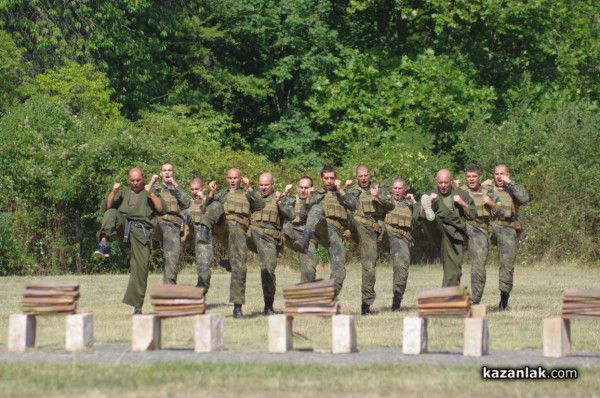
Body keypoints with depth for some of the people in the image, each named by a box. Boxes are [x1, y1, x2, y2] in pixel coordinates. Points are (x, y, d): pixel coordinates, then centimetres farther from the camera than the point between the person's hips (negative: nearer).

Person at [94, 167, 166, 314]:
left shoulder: (150, 194, 21)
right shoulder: (122, 194, 26)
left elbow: (161, 209, 4)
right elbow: (107, 208, 14)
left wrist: (151, 193, -6)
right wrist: (112, 193, 0)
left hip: (141, 232, -1)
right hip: (124, 225, 1)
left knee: (141, 267, -8)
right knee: (112, 213, -31)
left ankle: (137, 306, -3)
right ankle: (104, 243, -47)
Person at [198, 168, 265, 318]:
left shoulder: (247, 195, 25)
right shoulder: (221, 194, 28)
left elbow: (260, 206, 5)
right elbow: (207, 209, 14)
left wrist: (249, 188, -2)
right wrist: (210, 193, 1)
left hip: (238, 229, 0)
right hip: (221, 226, 0)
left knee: (239, 267, -13)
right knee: (216, 206, -29)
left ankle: (238, 308, -9)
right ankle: (204, 232, -56)